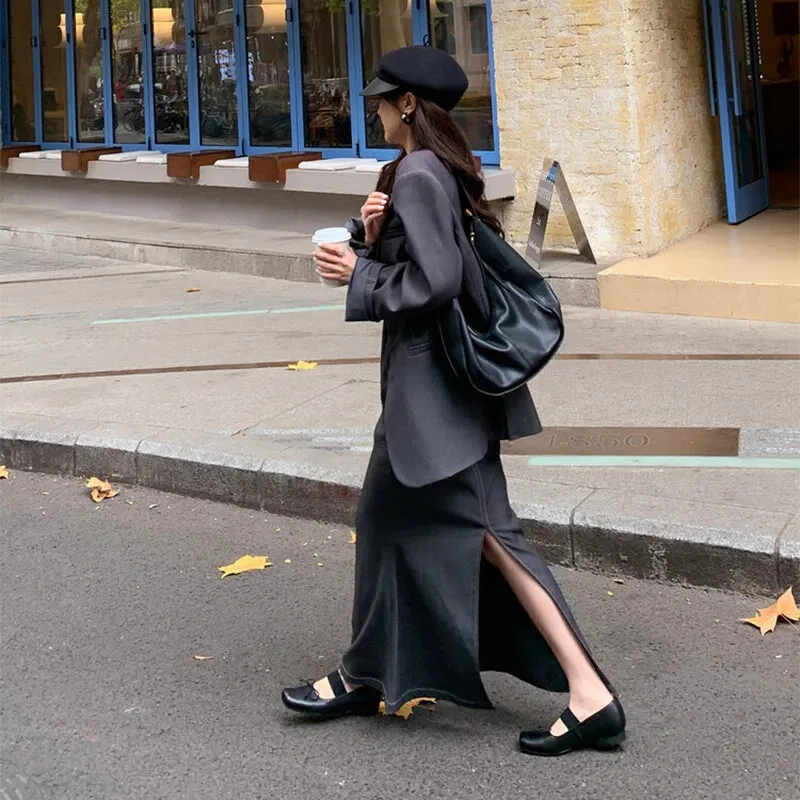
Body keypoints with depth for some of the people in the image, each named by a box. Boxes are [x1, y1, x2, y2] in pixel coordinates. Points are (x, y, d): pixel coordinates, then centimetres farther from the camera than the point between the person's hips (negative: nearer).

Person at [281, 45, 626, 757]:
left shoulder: (416, 175, -16)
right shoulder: (443, 170, 13)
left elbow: (434, 279, -23)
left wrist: (359, 275, -11)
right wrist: (373, 238, -3)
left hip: (432, 375, -10)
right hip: (430, 369, 10)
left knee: (482, 529, -6)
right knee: (392, 516, 17)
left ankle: (589, 693, -1)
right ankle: (366, 678, 29)